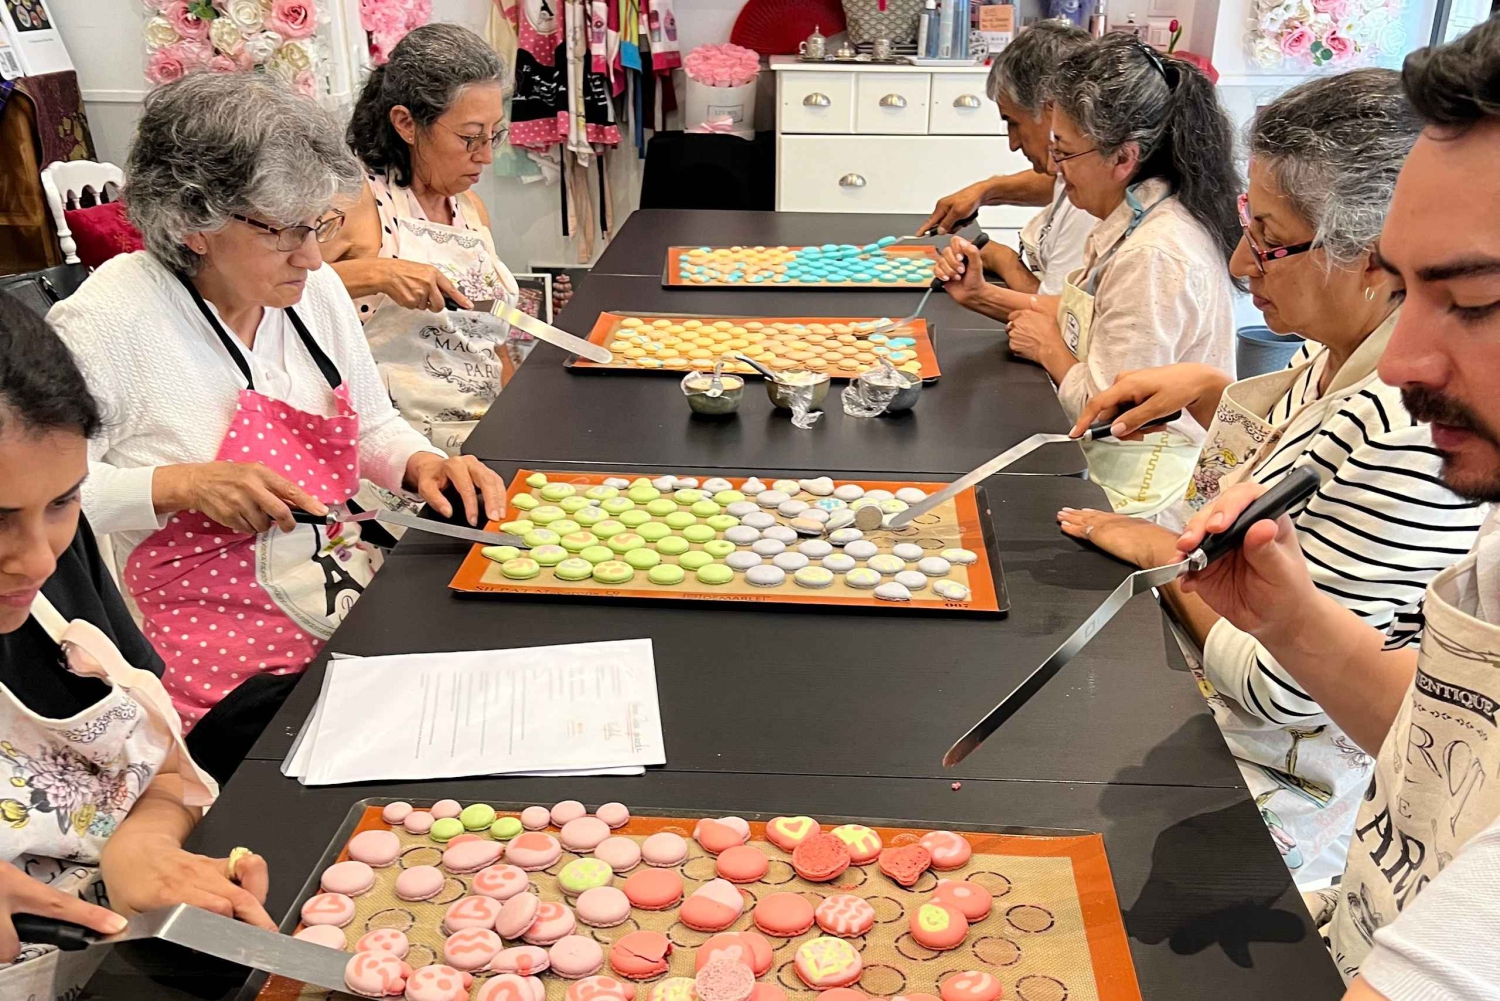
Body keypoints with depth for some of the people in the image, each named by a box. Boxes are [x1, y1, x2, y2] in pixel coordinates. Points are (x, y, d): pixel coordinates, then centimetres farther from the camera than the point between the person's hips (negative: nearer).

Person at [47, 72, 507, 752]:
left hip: (355, 589, 7)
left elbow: (373, 427, 17)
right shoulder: (108, 321, -13)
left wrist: (422, 465, -4)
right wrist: (183, 484, -22)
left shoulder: (314, 288, 6)